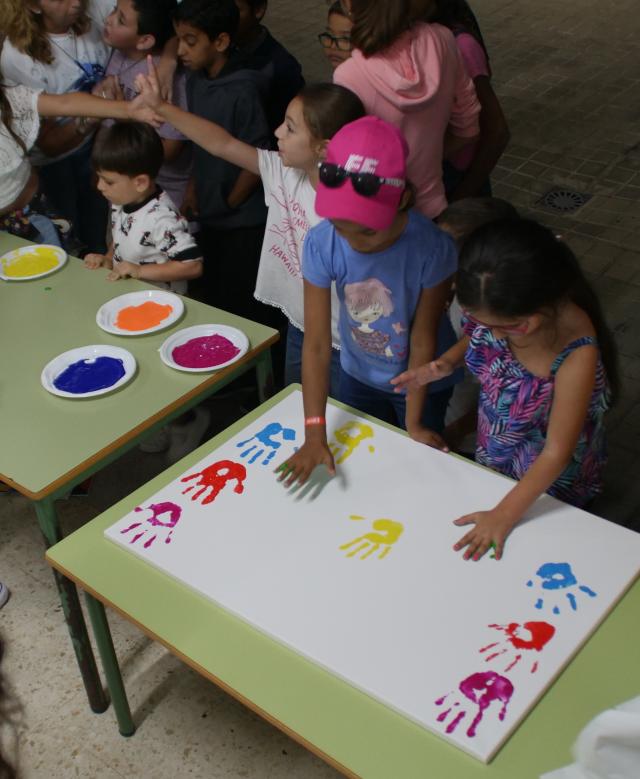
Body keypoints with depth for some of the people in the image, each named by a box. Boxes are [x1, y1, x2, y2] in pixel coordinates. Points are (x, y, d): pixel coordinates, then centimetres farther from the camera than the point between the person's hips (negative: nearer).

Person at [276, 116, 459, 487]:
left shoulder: (433, 247, -34)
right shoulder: (321, 243, -29)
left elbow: (423, 339, -23)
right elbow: (317, 344, -26)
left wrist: (414, 423, -14)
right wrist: (315, 433, -30)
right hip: (358, 376, 2)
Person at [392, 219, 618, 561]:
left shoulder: (576, 354, -40)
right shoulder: (494, 311, -26)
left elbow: (557, 453, -30)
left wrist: (504, 516, -24)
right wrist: (446, 363, -20)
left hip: (549, 485, -4)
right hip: (492, 457, 4)